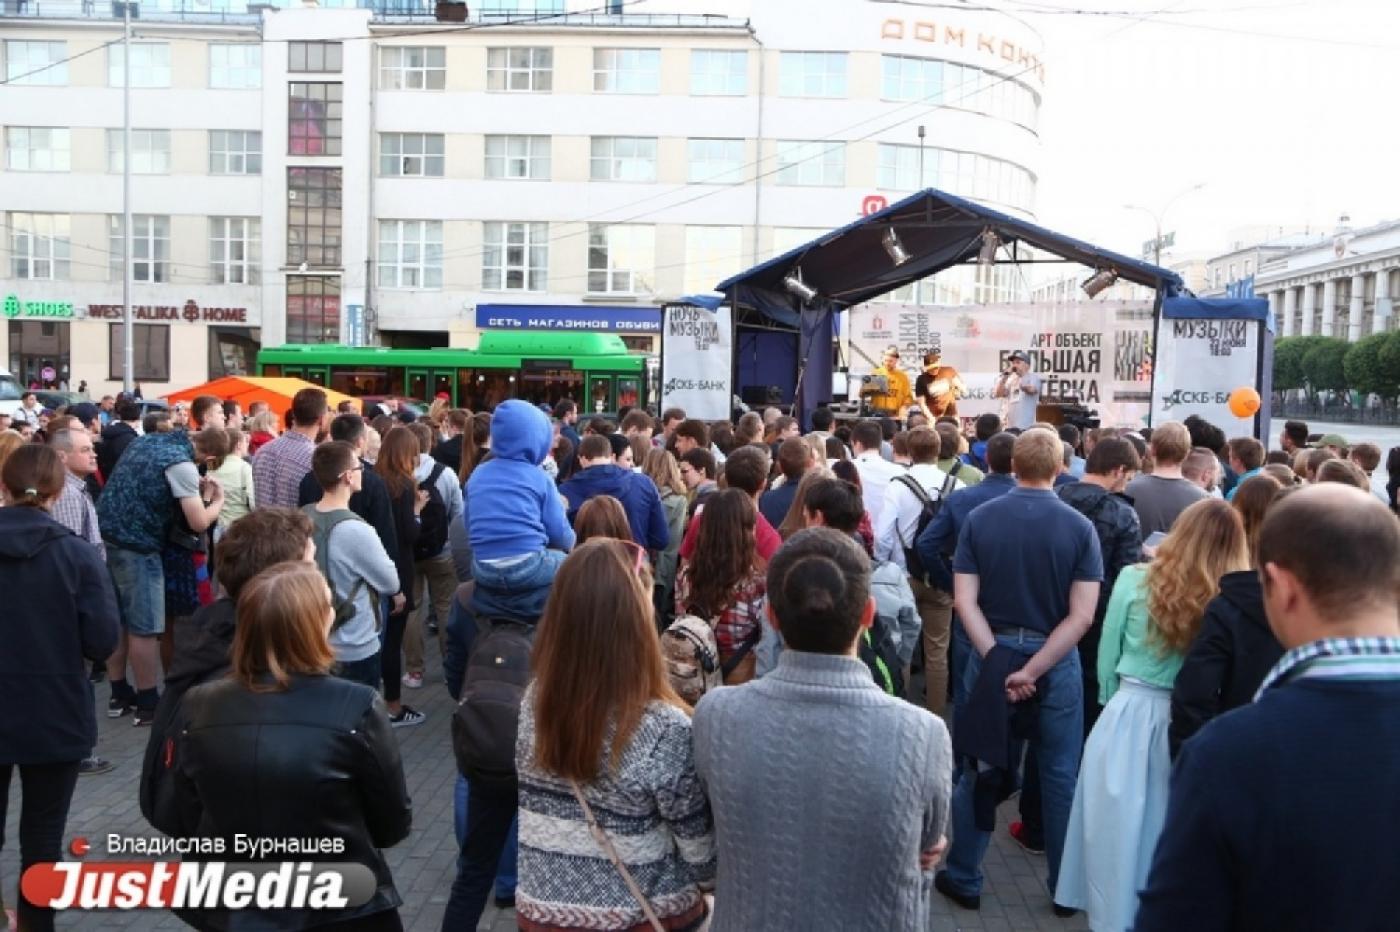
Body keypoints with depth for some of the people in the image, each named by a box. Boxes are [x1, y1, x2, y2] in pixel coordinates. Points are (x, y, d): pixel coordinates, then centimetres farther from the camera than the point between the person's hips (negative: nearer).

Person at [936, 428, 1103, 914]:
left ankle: (963, 880, 23)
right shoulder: (1079, 526, -8)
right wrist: (1032, 670, -16)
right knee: (1060, 774, 13)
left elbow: (964, 602, -12)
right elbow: (1081, 616, -14)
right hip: (1056, 660, -1)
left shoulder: (979, 519, -6)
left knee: (978, 769, 12)